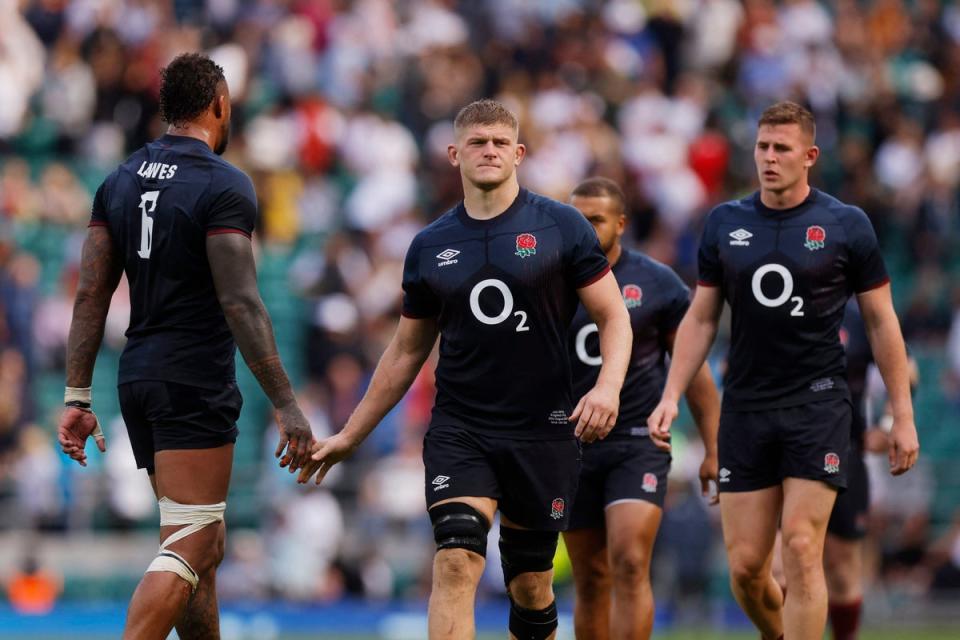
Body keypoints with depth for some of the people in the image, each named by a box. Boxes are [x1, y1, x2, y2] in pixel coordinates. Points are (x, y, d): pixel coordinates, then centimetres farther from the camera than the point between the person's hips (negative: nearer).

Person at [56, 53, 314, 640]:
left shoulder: (121, 180, 11)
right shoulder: (224, 185, -10)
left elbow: (90, 296, 9)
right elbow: (241, 305, -17)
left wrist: (77, 398, 11)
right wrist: (287, 407, -15)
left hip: (138, 380, 8)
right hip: (197, 387, -8)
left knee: (207, 547, 17)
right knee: (186, 551, -10)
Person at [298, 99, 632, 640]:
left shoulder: (562, 226, 0)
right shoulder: (430, 247, 7)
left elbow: (613, 316, 1)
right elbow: (407, 351, 17)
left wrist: (608, 386, -19)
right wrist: (351, 435, 17)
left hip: (543, 431, -1)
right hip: (459, 429, 1)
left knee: (530, 584, 7)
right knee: (456, 562, -18)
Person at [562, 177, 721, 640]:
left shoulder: (658, 284, -1)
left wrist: (713, 450, 2)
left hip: (639, 443, -3)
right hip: (572, 449, 3)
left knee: (630, 565, -17)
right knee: (590, 582, 7)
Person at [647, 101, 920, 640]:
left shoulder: (846, 225, -1)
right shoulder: (725, 223, 7)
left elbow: (881, 321, 3)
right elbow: (701, 319, 13)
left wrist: (903, 415, 1)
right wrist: (671, 397, 4)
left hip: (818, 403, -3)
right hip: (746, 408, 3)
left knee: (801, 550, -12)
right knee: (745, 565, 1)